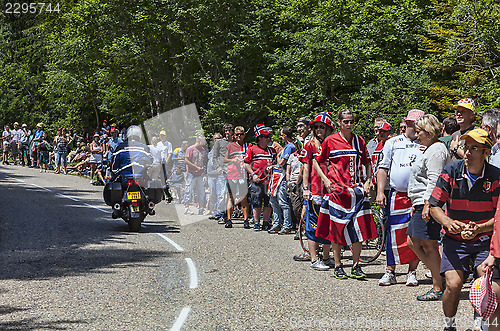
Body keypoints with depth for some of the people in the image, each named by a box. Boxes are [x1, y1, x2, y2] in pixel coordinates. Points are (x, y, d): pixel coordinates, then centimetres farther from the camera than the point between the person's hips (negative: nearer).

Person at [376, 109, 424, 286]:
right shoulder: (392, 143, 10)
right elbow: (383, 169, 9)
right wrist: (380, 192, 0)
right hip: (397, 196, 0)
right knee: (394, 234, 0)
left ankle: (412, 272, 10)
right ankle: (390, 272, 8)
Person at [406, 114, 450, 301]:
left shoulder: (437, 150, -12)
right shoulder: (429, 149, 21)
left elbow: (434, 180, -20)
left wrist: (427, 204, -25)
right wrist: (416, 204, 26)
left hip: (429, 203, -11)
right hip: (422, 204, 11)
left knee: (428, 244, -8)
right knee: (413, 242, 11)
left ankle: (438, 288, -4)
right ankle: (440, 276, 16)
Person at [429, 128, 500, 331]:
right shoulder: (451, 172, -6)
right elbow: (434, 205, -1)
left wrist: (479, 229, -25)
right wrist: (448, 222, -21)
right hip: (455, 239, 0)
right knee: (453, 284, -16)